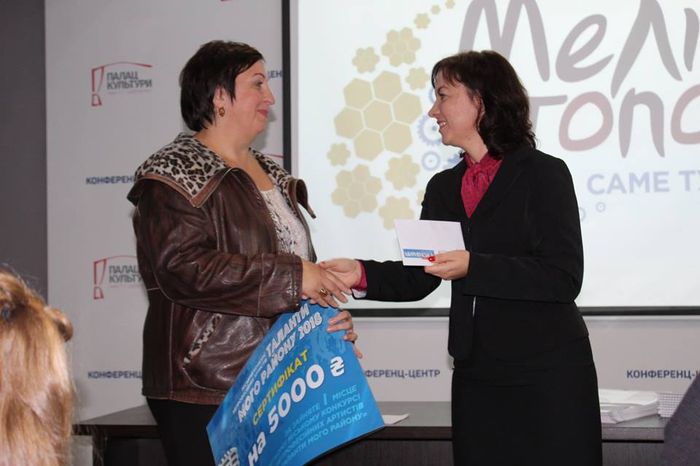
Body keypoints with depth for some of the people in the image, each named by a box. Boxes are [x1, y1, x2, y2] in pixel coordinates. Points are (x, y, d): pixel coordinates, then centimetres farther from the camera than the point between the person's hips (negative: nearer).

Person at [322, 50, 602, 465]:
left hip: (549, 378, -6)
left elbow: (564, 278, -16)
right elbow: (418, 277, 9)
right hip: (477, 378, 6)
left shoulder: (543, 174, -7)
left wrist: (474, 267, -24)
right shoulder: (444, 187, 12)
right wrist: (362, 275, -9)